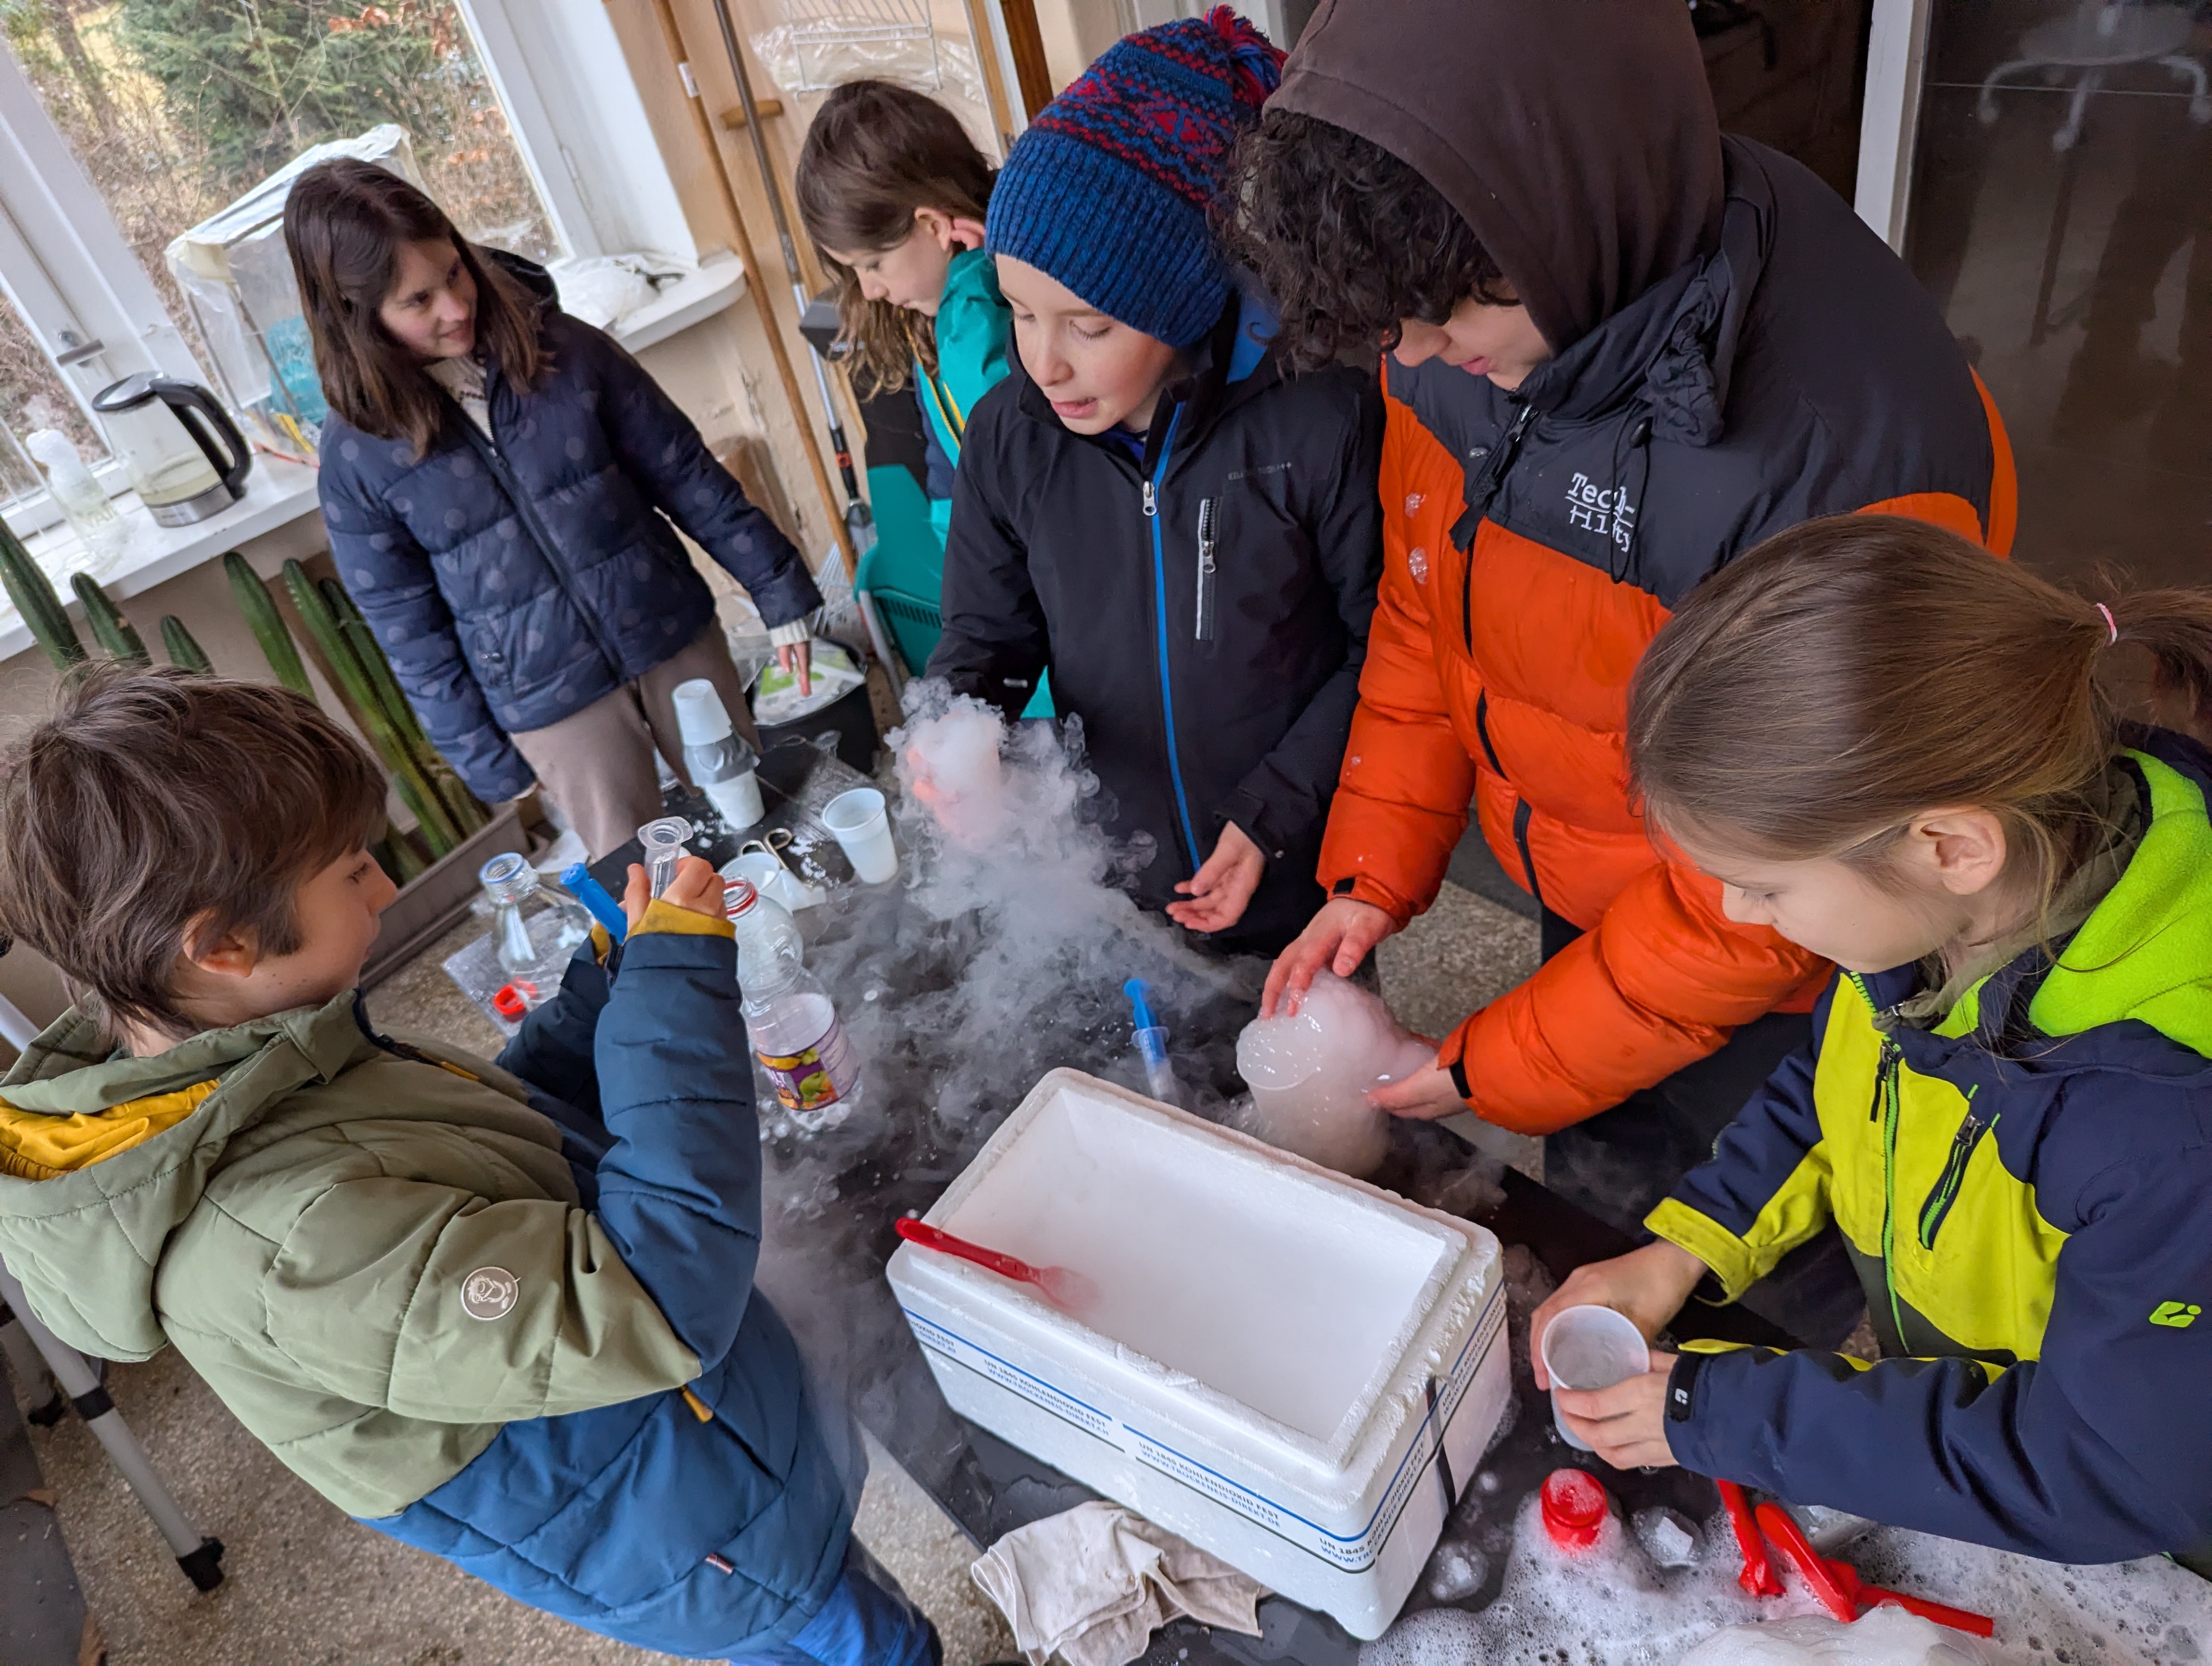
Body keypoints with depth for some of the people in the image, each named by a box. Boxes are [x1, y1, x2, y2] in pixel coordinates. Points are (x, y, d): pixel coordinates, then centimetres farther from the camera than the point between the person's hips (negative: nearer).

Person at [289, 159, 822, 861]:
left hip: (677, 638, 2)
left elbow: (685, 473, 0)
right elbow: (410, 631, -3)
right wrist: (485, 761, -1)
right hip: (551, 706, -1)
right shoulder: (357, 450, -9)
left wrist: (780, 593, -1)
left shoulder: (562, 347, -6)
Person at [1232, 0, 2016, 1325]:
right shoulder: (1459, 334, -16)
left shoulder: (1855, 456, -35)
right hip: (1575, 900, 5)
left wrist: (1499, 1067, -18)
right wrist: (1376, 869, -4)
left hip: (1757, 971, -5)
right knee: (1589, 1182, 23)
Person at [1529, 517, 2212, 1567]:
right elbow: (1827, 1083, 2)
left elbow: (2108, 1481, -26)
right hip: (1902, 1381, 5)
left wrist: (1716, 1416, -22)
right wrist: (1687, 1248, -9)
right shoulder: (1931, 904, -19)